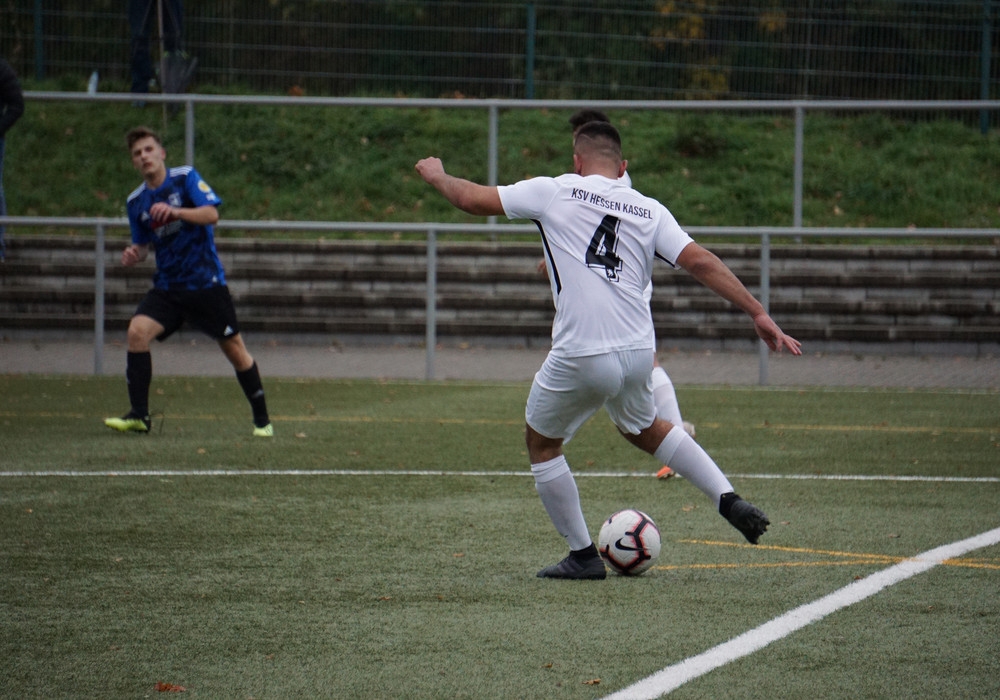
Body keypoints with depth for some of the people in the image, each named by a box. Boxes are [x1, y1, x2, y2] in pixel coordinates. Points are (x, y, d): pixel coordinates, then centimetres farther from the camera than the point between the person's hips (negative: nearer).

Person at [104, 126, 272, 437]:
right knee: (137, 331, -20)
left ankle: (262, 420, 19)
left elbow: (211, 214, -19)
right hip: (167, 287, 3)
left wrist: (175, 212, -34)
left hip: (206, 282, -3)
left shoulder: (186, 178, -6)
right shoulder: (135, 202, 6)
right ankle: (139, 416, -16)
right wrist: (134, 254, -6)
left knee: (234, 349, 2)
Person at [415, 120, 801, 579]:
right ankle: (729, 501, 21)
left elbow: (472, 199, 8)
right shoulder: (649, 211, 9)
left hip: (581, 359, -5)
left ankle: (582, 556, 20)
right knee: (643, 428, 33)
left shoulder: (555, 192, 2)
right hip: (637, 352, 5)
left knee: (541, 441, 20)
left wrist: (437, 176, 29)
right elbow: (700, 261, -1)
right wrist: (758, 314, 0)